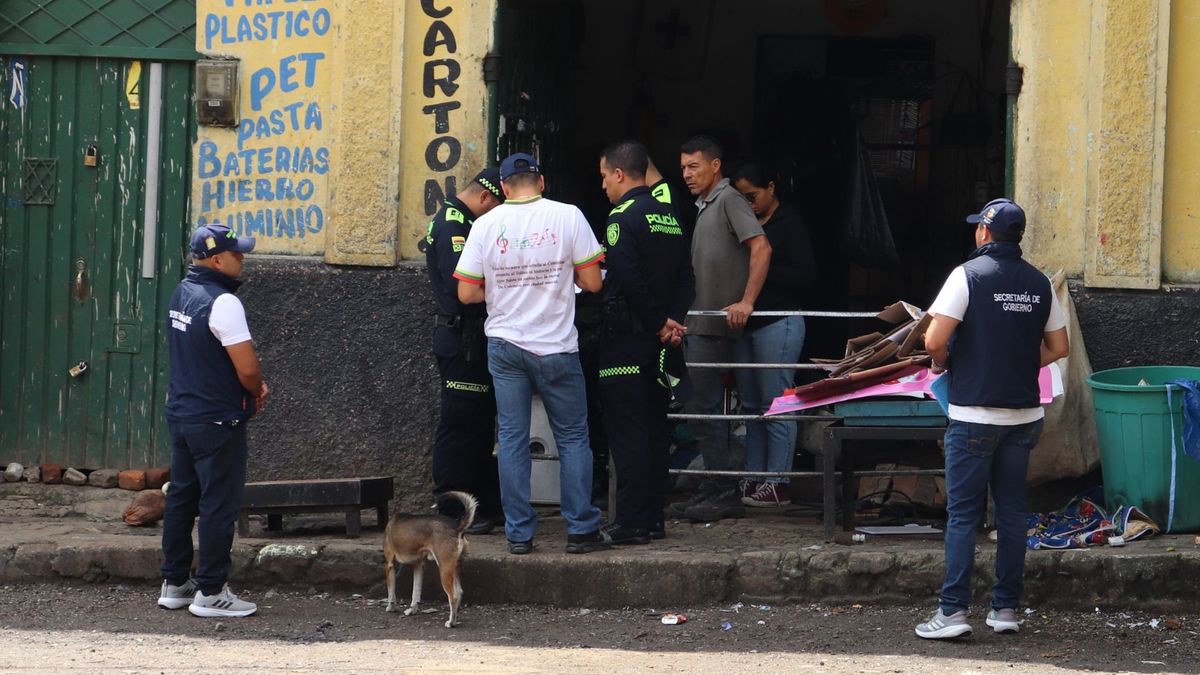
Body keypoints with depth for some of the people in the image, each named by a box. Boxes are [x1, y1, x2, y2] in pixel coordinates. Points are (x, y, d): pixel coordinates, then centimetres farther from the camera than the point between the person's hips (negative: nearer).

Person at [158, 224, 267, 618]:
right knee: (218, 506, -1)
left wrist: (252, 386, 7)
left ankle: (174, 585, 22)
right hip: (217, 421, -9)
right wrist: (258, 392, 0)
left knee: (181, 498, 15)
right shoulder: (222, 303, -20)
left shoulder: (182, 294, 8)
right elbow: (247, 368, -23)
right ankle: (211, 593, 2)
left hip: (180, 414, 9)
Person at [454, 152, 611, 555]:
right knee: (573, 438, 7)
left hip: (504, 345, 2)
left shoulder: (486, 225, -2)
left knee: (512, 439, 6)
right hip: (556, 345, -2)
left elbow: (466, 293, -1)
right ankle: (581, 530, 5)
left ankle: (519, 533, 5)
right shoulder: (567, 217, -7)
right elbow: (593, 282, -6)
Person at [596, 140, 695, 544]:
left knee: (626, 430, -7)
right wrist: (673, 320, 0)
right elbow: (685, 278, 11)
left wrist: (659, 323, -12)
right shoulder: (669, 216, 13)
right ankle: (652, 517, 16)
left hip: (627, 338, -8)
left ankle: (631, 522, -9)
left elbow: (628, 279, -21)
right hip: (658, 343, 8)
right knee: (654, 427, 12)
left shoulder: (622, 217, -13)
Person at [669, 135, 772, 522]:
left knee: (704, 408, -10)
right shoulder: (705, 207, 20)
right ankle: (715, 490, 16)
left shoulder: (729, 200, -9)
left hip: (715, 325, -10)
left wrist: (747, 302, -25)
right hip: (699, 324, 10)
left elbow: (761, 248, -20)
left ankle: (725, 494, -8)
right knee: (703, 409, 11)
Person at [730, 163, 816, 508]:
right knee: (751, 405, 9)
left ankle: (777, 485, -5)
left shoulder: (789, 223, -6)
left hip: (778, 323, -8)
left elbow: (806, 274, -13)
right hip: (745, 324, 8)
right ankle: (752, 479, 13)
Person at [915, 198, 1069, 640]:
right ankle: (1006, 608, 13)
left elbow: (935, 342, -17)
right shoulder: (1038, 283, 6)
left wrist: (941, 363, 4)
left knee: (962, 512, -2)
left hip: (974, 414, -5)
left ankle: (953, 611, -5)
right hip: (1024, 413, 5)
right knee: (1012, 509, 11)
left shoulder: (969, 274, -10)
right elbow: (1058, 347, 11)